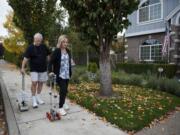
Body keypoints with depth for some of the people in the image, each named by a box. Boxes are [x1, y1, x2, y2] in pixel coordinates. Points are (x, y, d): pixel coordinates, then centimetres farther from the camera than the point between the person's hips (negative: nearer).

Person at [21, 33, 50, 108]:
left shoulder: (44, 47, 4)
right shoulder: (30, 48, -6)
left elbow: (48, 56, 11)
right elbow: (26, 58, -10)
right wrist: (23, 67, -17)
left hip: (43, 69, 4)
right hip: (34, 69, -3)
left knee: (41, 83, 10)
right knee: (34, 83, -9)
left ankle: (38, 98, 26)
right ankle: (34, 100, 4)